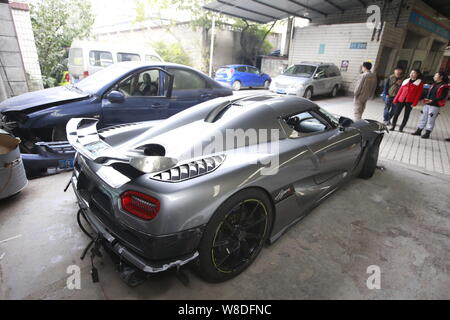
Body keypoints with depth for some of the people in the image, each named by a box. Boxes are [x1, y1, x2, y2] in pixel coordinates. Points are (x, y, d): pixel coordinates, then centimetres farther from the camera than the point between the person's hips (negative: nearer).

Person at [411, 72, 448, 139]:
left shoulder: (444, 86, -8)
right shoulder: (434, 84, 16)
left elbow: (443, 97, -14)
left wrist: (432, 100, -22)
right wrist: (425, 98, 2)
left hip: (435, 106, -7)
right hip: (427, 104, 7)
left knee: (431, 120, -1)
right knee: (423, 118, 11)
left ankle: (427, 134, 6)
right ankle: (419, 131, 19)